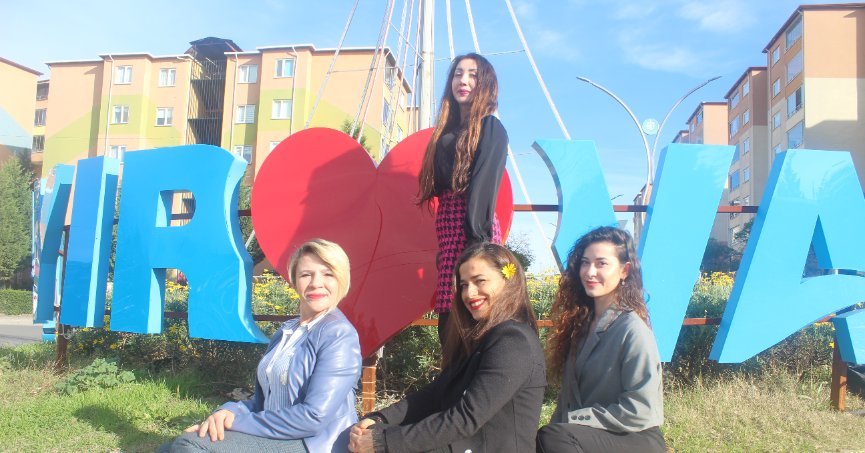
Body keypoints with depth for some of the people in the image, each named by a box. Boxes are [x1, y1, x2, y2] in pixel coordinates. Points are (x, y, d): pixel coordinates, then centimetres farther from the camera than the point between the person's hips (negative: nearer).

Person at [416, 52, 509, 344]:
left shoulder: (491, 128, -1)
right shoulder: (448, 129, 22)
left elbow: (484, 186, -12)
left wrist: (477, 240, -19)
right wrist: (443, 244, 15)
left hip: (471, 229, -8)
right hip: (448, 228, 8)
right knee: (449, 324, 6)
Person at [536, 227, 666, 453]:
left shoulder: (633, 330, -14)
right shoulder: (581, 321, 7)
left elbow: (640, 411, -17)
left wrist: (572, 419, -15)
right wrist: (558, 423, -5)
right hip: (585, 433, 6)